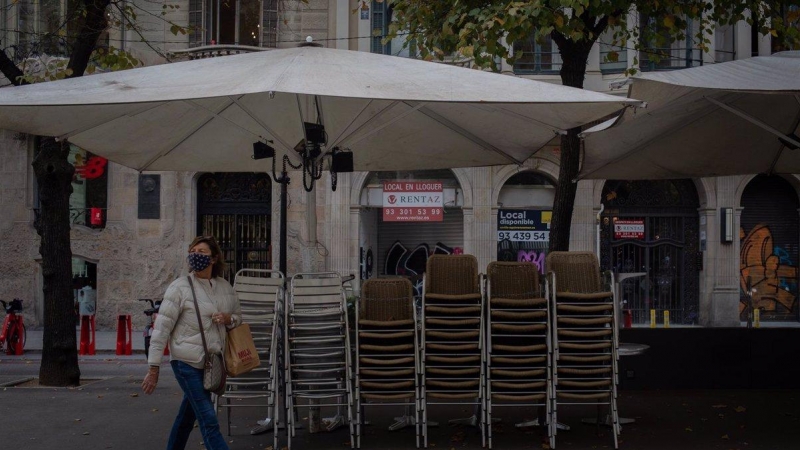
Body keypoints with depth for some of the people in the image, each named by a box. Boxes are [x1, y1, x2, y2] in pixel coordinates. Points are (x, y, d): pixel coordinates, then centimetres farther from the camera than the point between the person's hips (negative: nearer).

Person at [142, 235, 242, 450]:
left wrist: (229, 319, -4)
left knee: (188, 414, 18)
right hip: (187, 362, -6)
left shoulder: (225, 287, 7)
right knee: (208, 420, -10)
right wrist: (153, 368, -12)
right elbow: (161, 328, -9)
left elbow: (238, 317, 22)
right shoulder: (179, 287, -8)